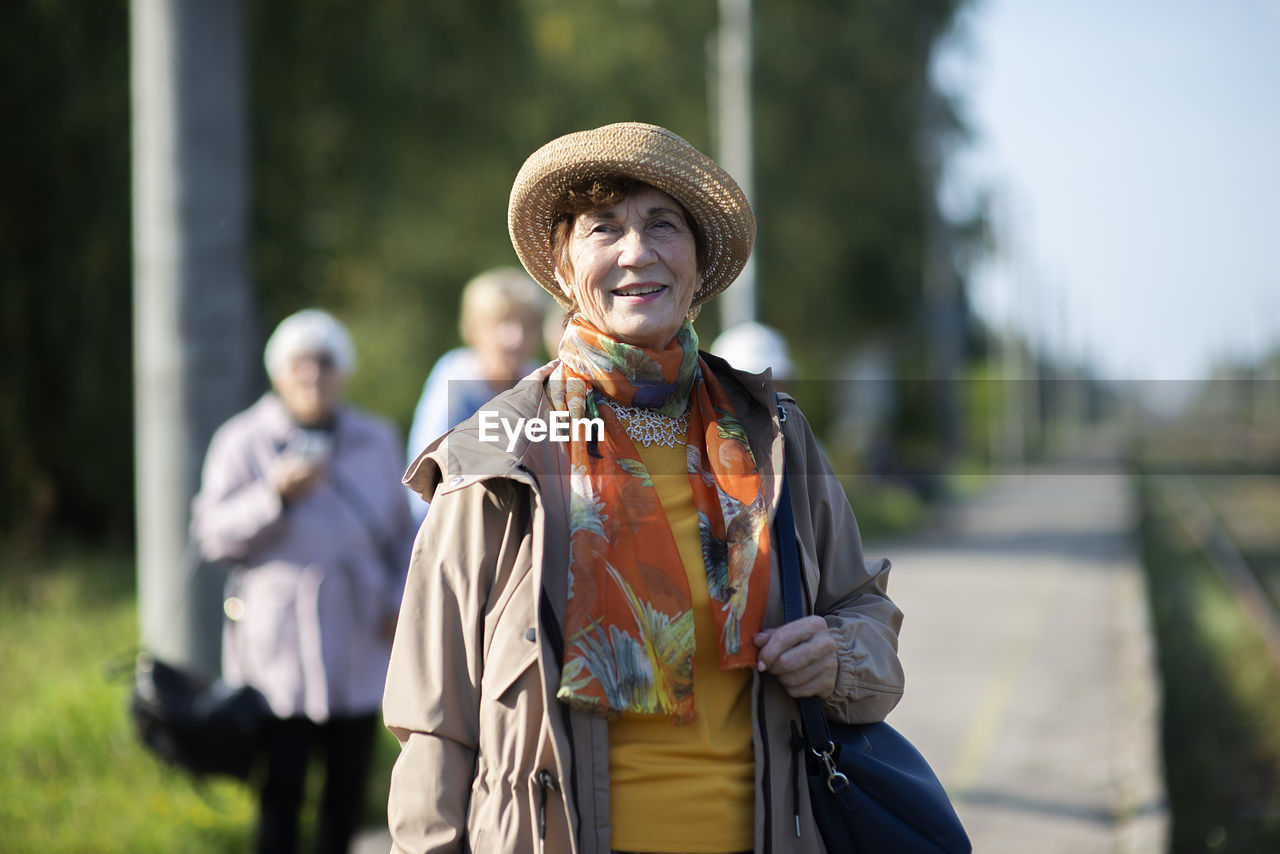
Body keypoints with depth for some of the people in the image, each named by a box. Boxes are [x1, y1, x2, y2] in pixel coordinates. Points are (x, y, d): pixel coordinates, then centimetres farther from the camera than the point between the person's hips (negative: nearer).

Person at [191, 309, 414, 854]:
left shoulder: (376, 441, 11)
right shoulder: (243, 441, 1)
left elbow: (401, 531, 18)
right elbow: (213, 536, -5)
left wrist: (403, 597, 3)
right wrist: (276, 495, -18)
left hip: (358, 650, 3)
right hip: (279, 650, -3)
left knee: (348, 786, 5)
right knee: (281, 788, -8)